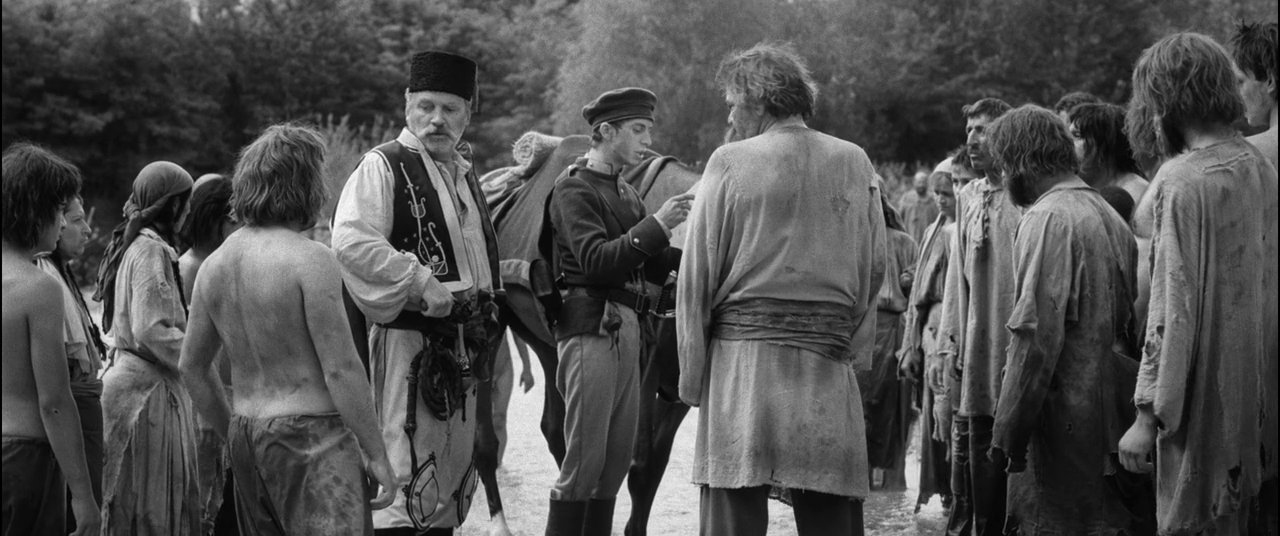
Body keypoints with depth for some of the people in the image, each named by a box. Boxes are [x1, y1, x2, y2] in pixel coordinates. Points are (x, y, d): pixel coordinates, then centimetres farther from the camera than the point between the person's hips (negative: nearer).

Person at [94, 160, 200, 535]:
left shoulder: (130, 246, 15)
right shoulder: (152, 251, -14)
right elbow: (151, 332, -21)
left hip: (127, 375, 10)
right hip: (150, 390, -10)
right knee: (156, 506, -5)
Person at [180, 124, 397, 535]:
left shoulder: (215, 264, 9)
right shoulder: (310, 259, -13)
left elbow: (192, 366, 16)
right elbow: (341, 370, -16)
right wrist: (376, 454, -10)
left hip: (246, 436, 8)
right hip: (311, 436, -8)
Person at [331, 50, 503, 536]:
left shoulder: (464, 172, 17)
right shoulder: (383, 167, -8)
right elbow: (351, 242, -24)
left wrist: (489, 306, 15)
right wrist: (422, 285, -24)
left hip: (465, 344, 8)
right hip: (410, 344, -8)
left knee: (458, 471, 14)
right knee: (410, 481, -10)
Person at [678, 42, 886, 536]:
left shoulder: (730, 163, -2)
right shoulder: (854, 164, 8)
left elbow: (697, 274, -3)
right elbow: (874, 269, 9)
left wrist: (692, 376, 3)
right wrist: (854, 350, 13)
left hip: (743, 354, -3)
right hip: (828, 364, 3)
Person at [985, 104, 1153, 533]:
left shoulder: (1048, 219, -11)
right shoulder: (1110, 216, 14)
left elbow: (1036, 335, -18)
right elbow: (1129, 326, 15)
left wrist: (1008, 432, -14)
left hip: (1066, 418, -8)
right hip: (1113, 414, 8)